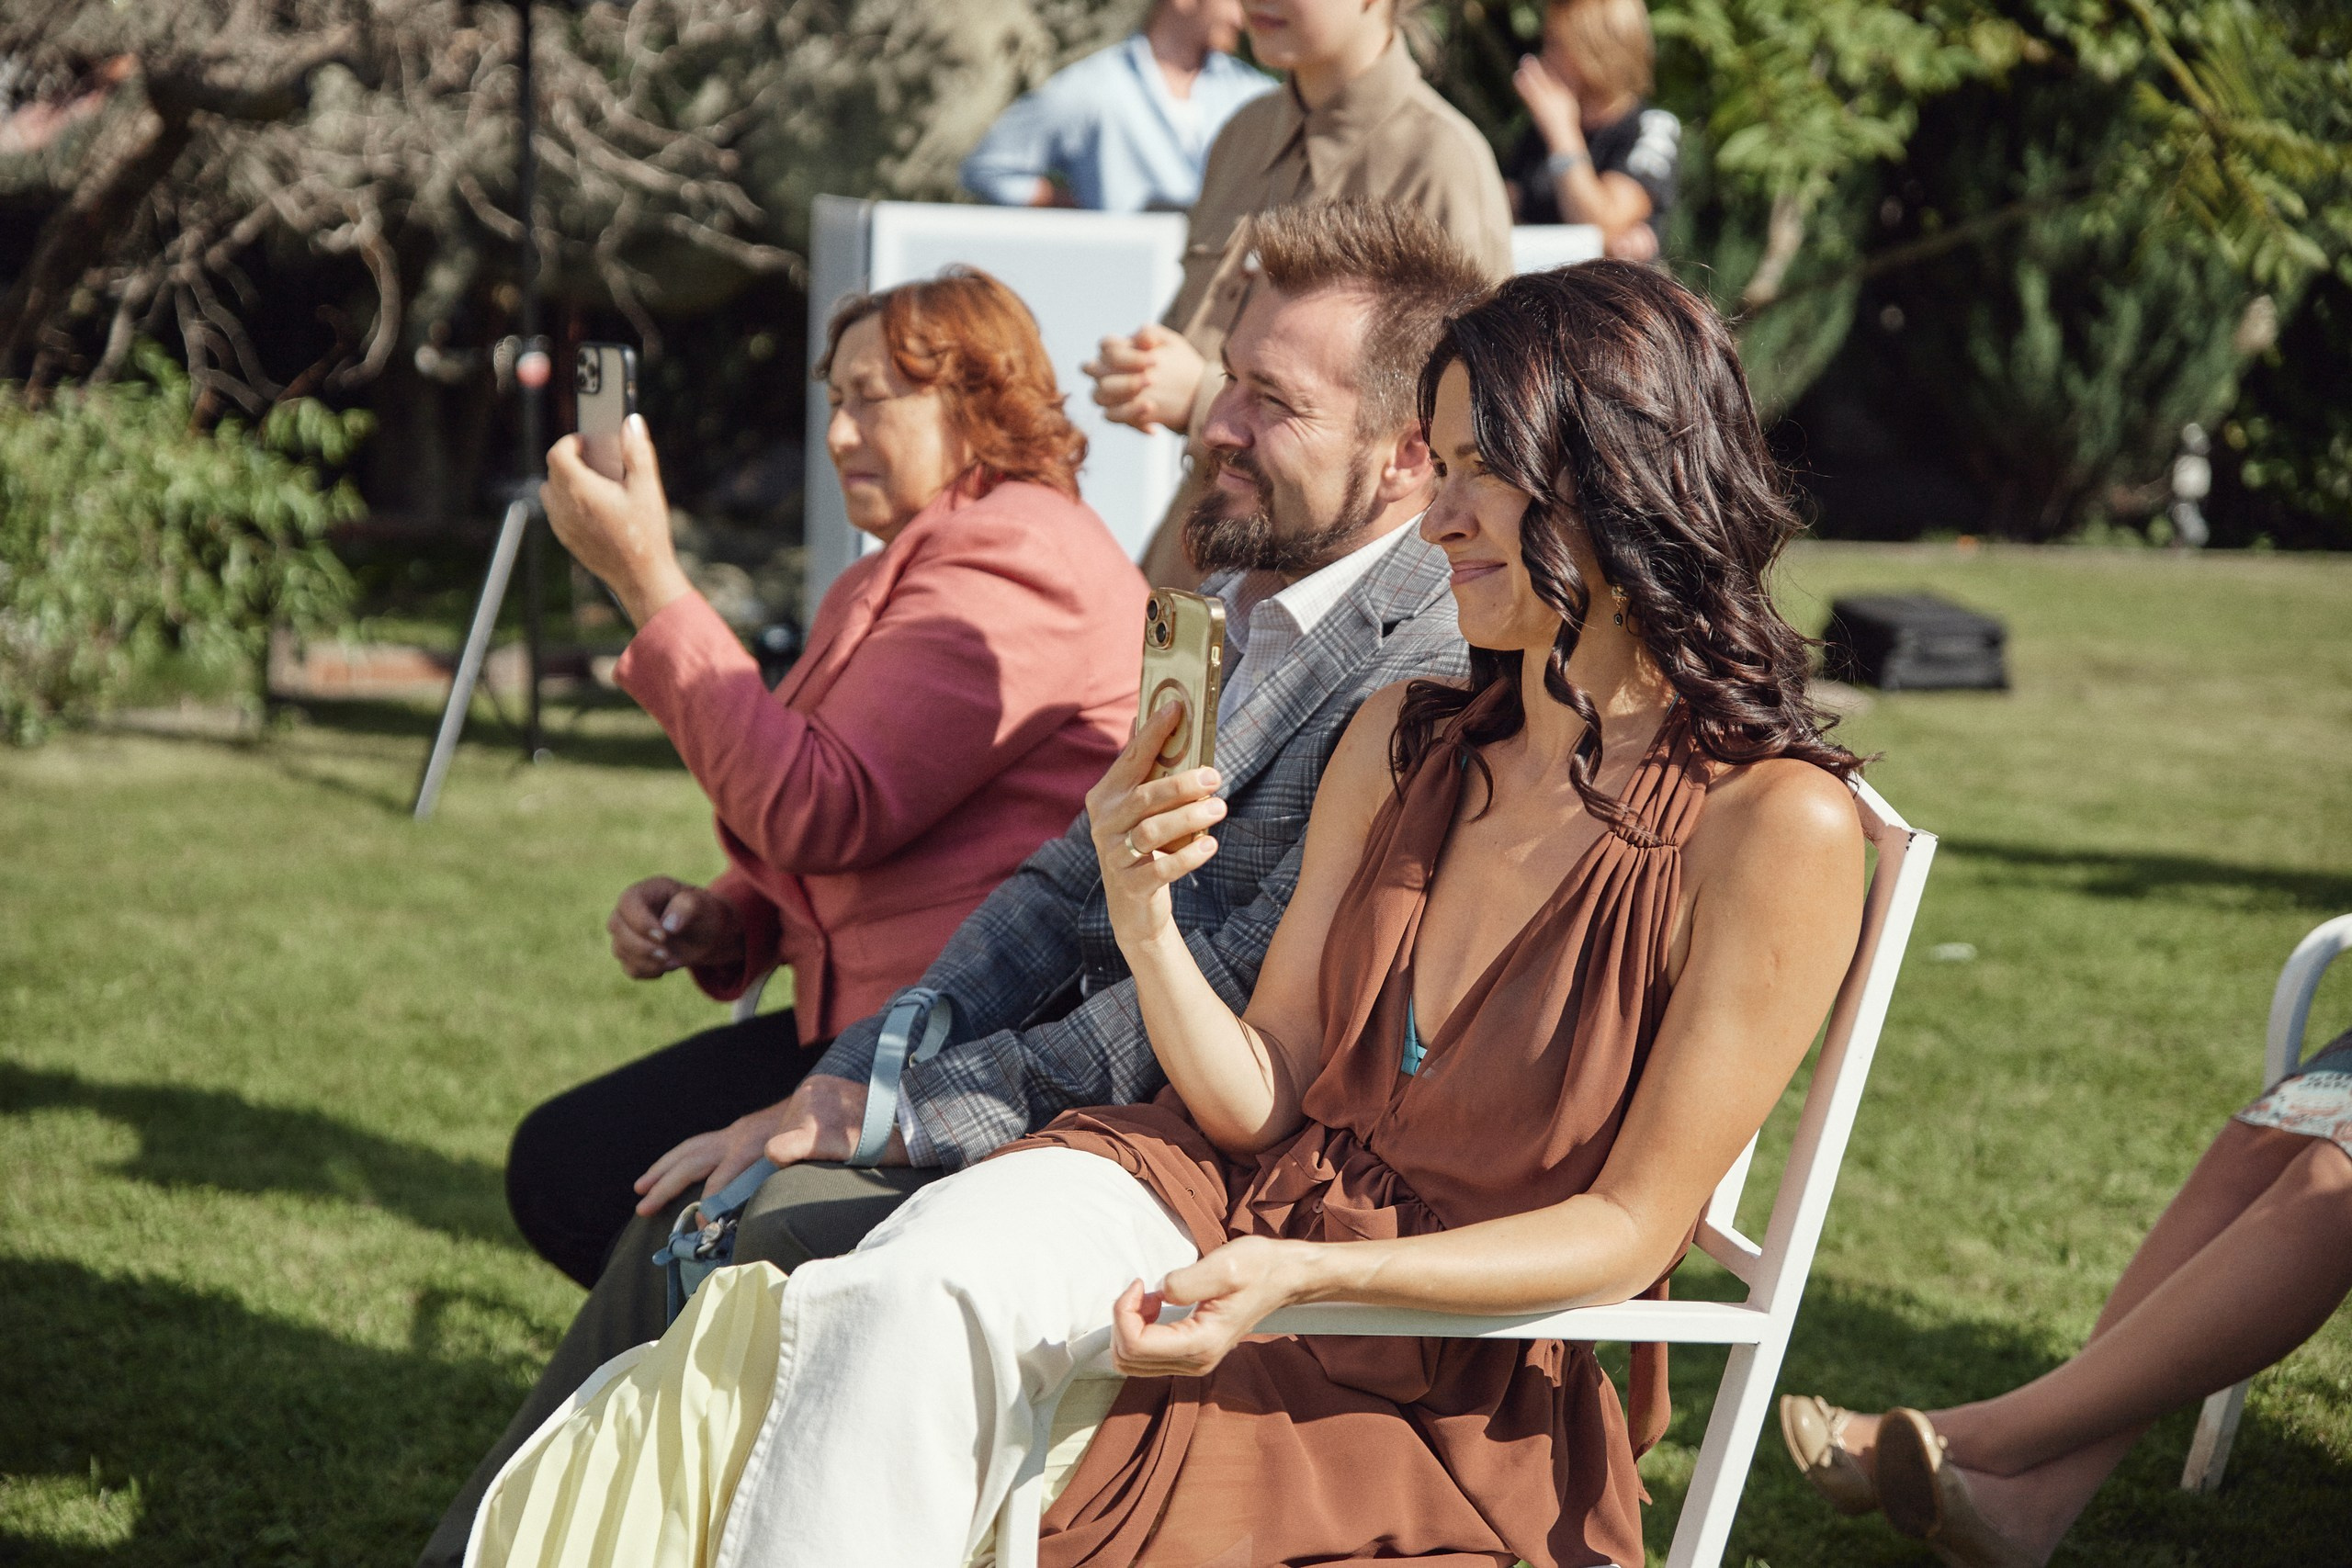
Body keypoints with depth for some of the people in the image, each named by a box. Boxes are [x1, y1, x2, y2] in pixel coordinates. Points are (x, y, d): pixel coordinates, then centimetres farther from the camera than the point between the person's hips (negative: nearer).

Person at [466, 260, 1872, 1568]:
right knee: (899, 1297, -29)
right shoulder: (1402, 739, 8)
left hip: (1463, 1372, -5)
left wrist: (1306, 1274, -22)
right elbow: (1260, 1099, 7)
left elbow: (1630, 1230, -10)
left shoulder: (1780, 827, -10)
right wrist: (1144, 924, -14)